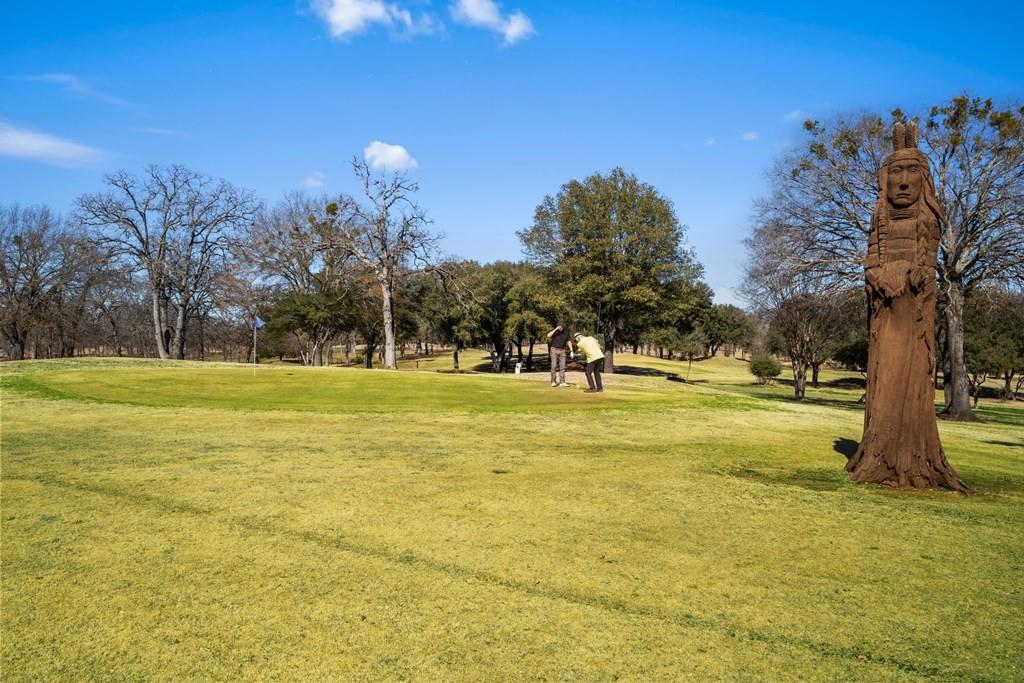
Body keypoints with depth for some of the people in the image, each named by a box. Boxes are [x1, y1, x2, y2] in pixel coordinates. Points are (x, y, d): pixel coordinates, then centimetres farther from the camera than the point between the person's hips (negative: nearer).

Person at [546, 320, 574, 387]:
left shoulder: (566, 332, 2)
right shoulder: (554, 331, -7)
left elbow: (569, 342, 7)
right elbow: (548, 336, -27)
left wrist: (571, 351, -1)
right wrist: (556, 329, -31)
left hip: (562, 351, 3)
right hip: (554, 350, -3)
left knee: (562, 366, -2)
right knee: (554, 366, -10)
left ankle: (562, 382, -1)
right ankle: (553, 382, -3)